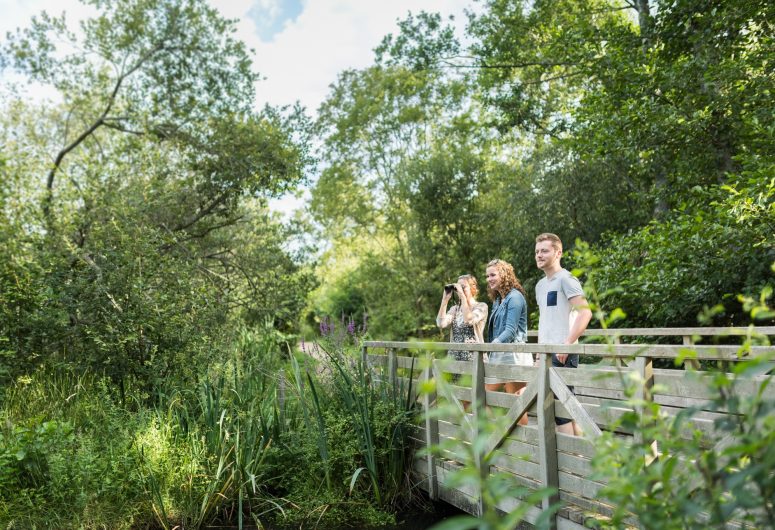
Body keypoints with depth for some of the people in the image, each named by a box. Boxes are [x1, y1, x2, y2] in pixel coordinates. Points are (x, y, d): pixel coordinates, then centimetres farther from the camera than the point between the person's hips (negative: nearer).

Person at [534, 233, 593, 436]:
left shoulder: (565, 279, -8)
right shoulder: (540, 285, 17)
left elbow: (585, 312, -18)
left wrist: (568, 343, -21)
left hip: (562, 353, -8)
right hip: (547, 353, 8)